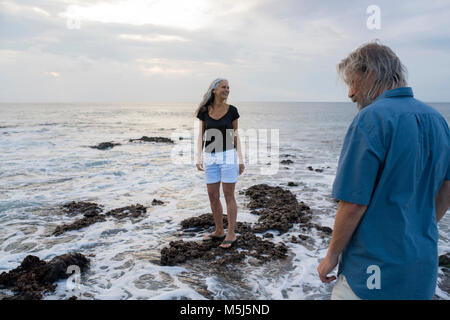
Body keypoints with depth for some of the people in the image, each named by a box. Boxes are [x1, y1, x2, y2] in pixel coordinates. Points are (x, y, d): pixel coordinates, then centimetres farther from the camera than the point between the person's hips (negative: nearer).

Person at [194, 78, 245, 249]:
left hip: (227, 155, -3)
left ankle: (231, 235, 9)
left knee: (229, 196, 0)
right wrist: (199, 157, -4)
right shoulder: (204, 111, 4)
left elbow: (235, 136, 3)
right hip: (210, 158, 3)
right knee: (213, 197, 8)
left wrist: (240, 159, -2)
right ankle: (219, 231, 23)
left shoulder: (232, 110, 0)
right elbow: (201, 136, 6)